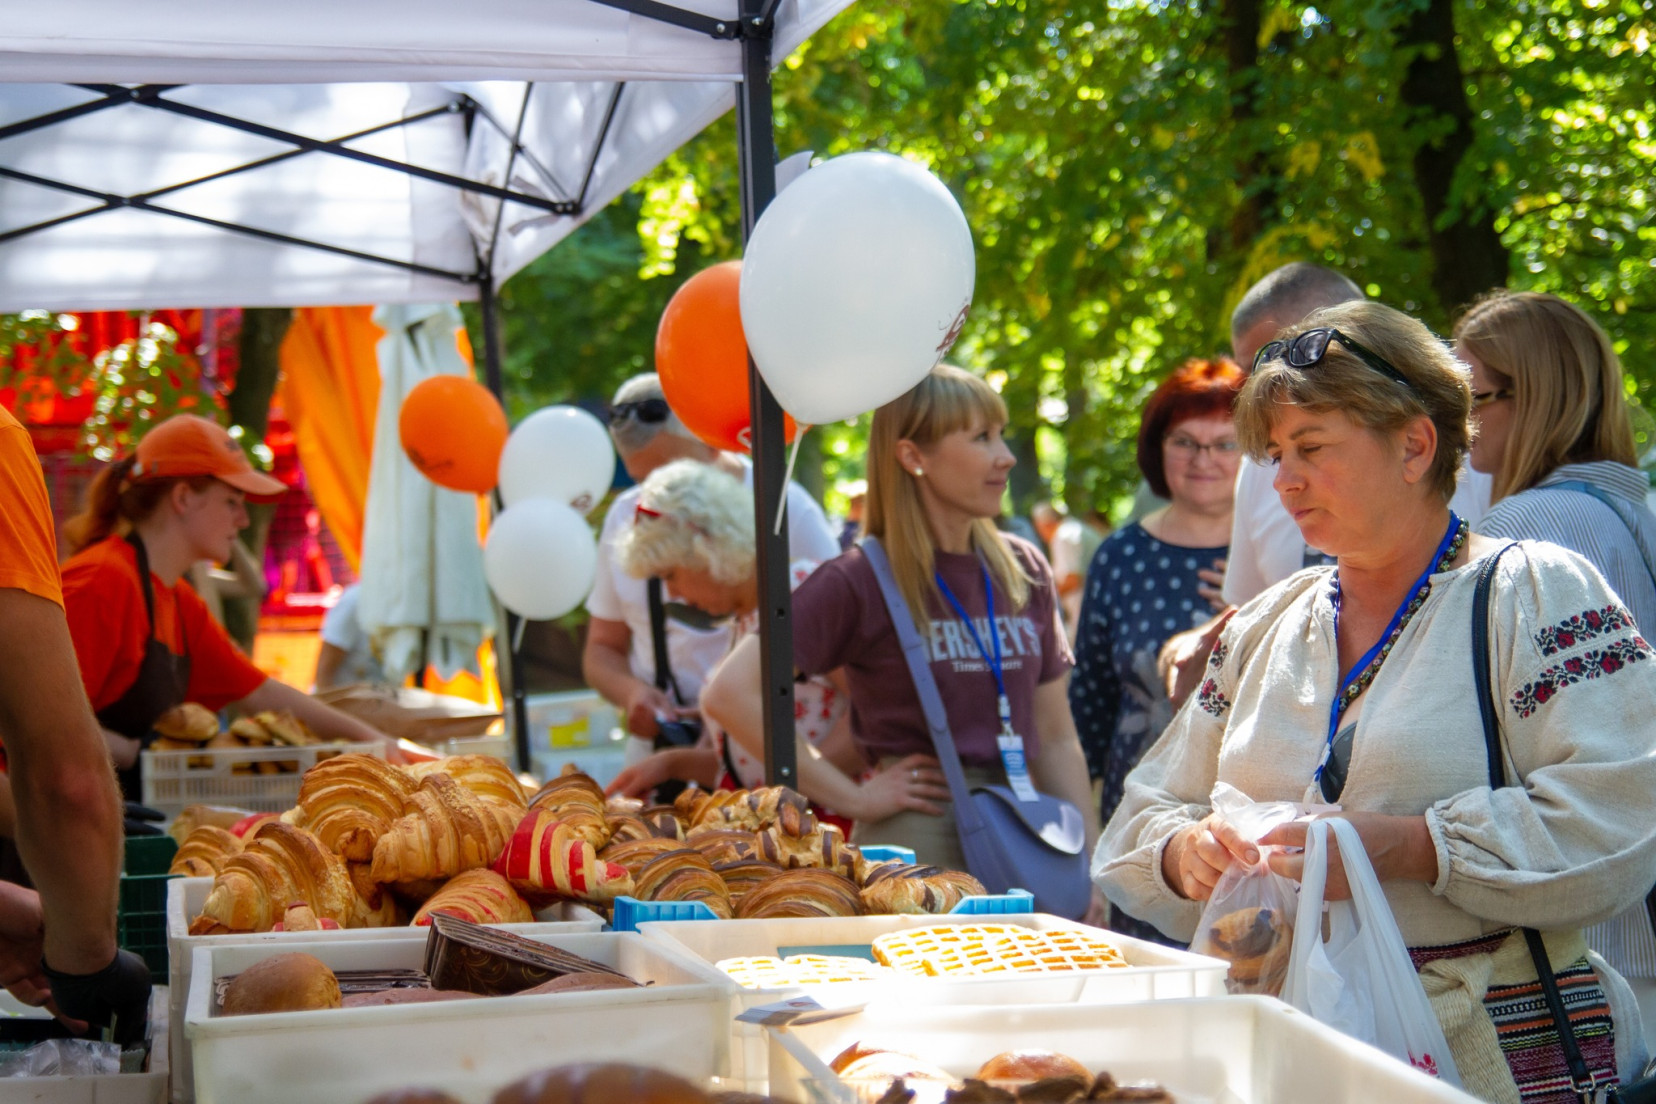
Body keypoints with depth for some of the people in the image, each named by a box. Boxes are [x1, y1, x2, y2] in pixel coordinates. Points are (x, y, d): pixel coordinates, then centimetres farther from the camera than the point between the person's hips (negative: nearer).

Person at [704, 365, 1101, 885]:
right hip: (915, 843, -5)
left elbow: (1055, 740, 14)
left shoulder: (1025, 570, 9)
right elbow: (729, 694, -18)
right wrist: (853, 797, -13)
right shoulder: (861, 580, -9)